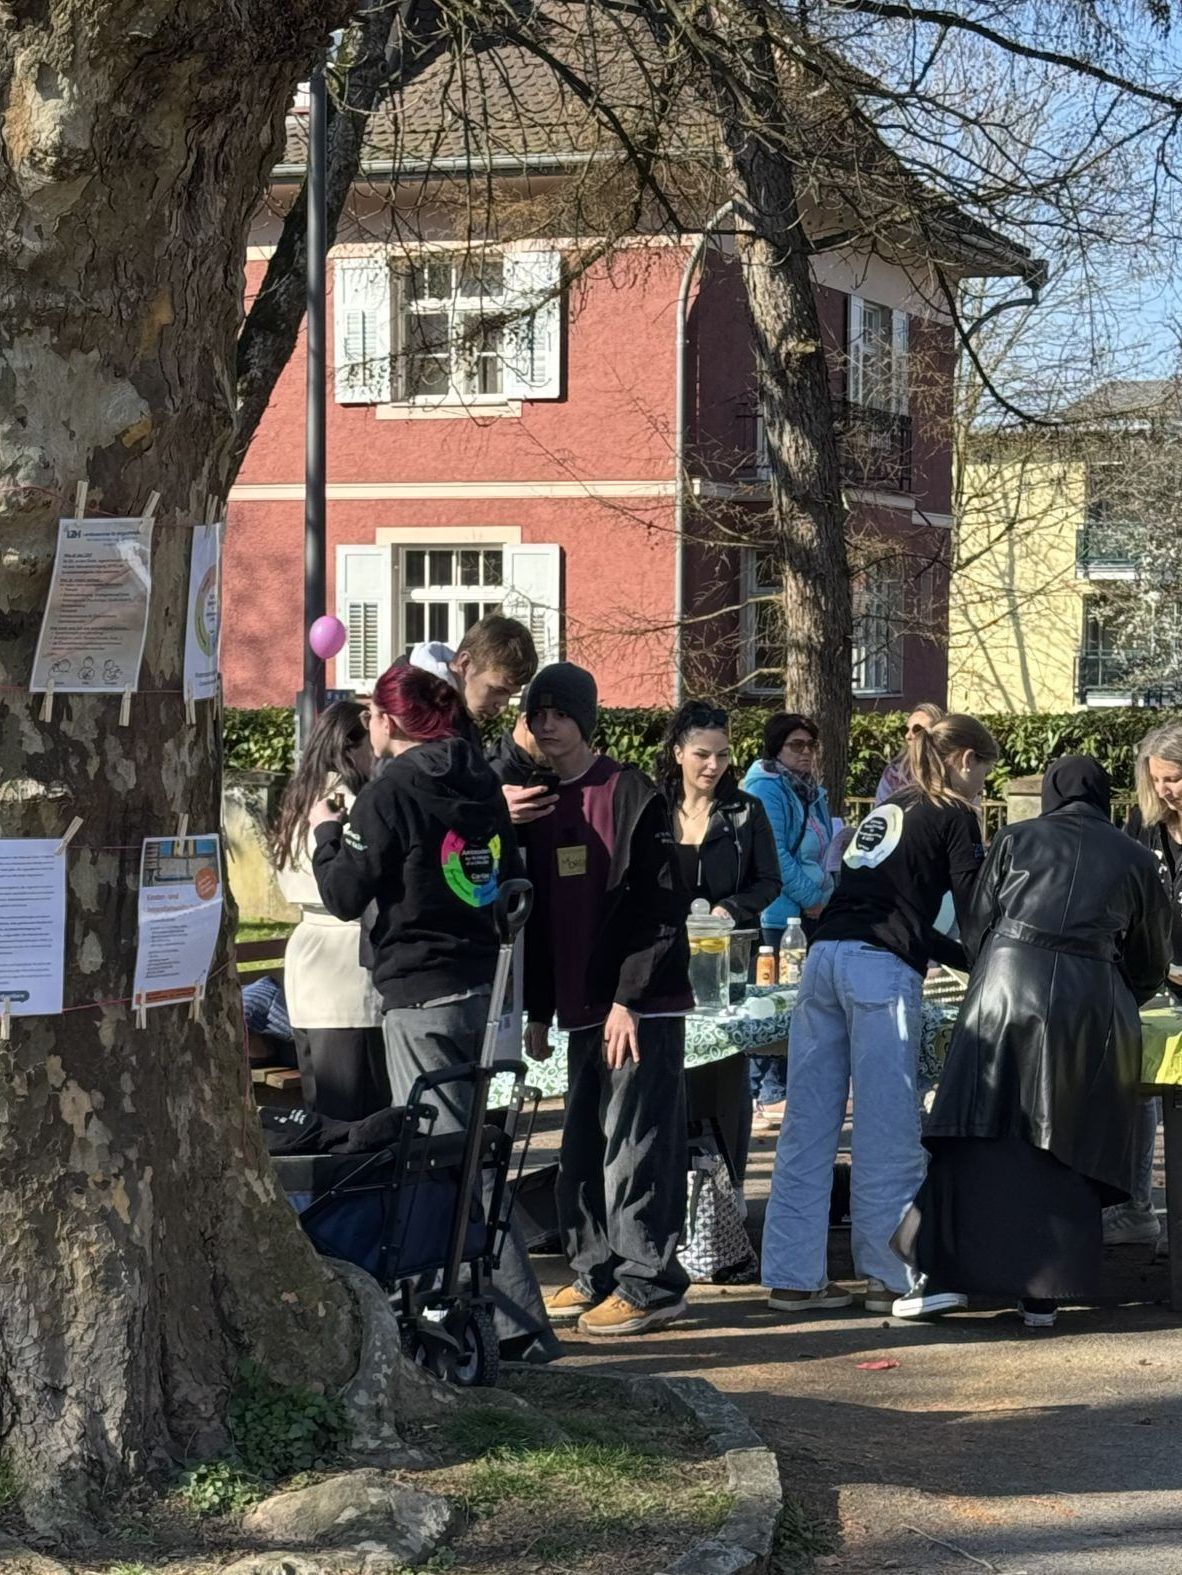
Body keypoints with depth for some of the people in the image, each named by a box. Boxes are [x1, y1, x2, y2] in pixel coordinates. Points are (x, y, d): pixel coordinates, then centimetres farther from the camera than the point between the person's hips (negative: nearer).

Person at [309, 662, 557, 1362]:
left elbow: (345, 895, -10)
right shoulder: (483, 783, 9)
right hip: (482, 982, 8)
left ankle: (520, 1324, -9)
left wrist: (328, 833, 8)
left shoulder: (390, 793, -12)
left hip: (422, 994, -8)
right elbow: (509, 878, 19)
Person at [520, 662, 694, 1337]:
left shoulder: (631, 794, -8)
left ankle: (649, 1284, -2)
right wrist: (538, 1011, 16)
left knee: (637, 1144, -7)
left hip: (643, 1003, -7)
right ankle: (596, 1274, 21)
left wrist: (629, 998, -16)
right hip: (581, 1006, 7)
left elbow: (658, 905, -12)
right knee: (584, 1148, 11)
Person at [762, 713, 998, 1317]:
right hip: (882, 971, -7)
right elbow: (974, 906, 1)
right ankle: (892, 1277, 3)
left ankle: (793, 1276, 8)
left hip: (825, 956, 7)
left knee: (809, 1125, 6)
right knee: (888, 1131, -1)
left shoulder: (886, 811, 27)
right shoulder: (952, 815, 6)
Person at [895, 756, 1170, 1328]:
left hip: (1005, 985, -1)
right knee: (1067, 1147, 5)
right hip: (1093, 998, 1)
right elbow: (1151, 962, 24)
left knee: (978, 1137, 1)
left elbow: (974, 925, 16)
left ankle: (942, 1274, -5)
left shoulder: (1015, 839, 16)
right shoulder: (1134, 859, 18)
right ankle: (1043, 1294, 4)